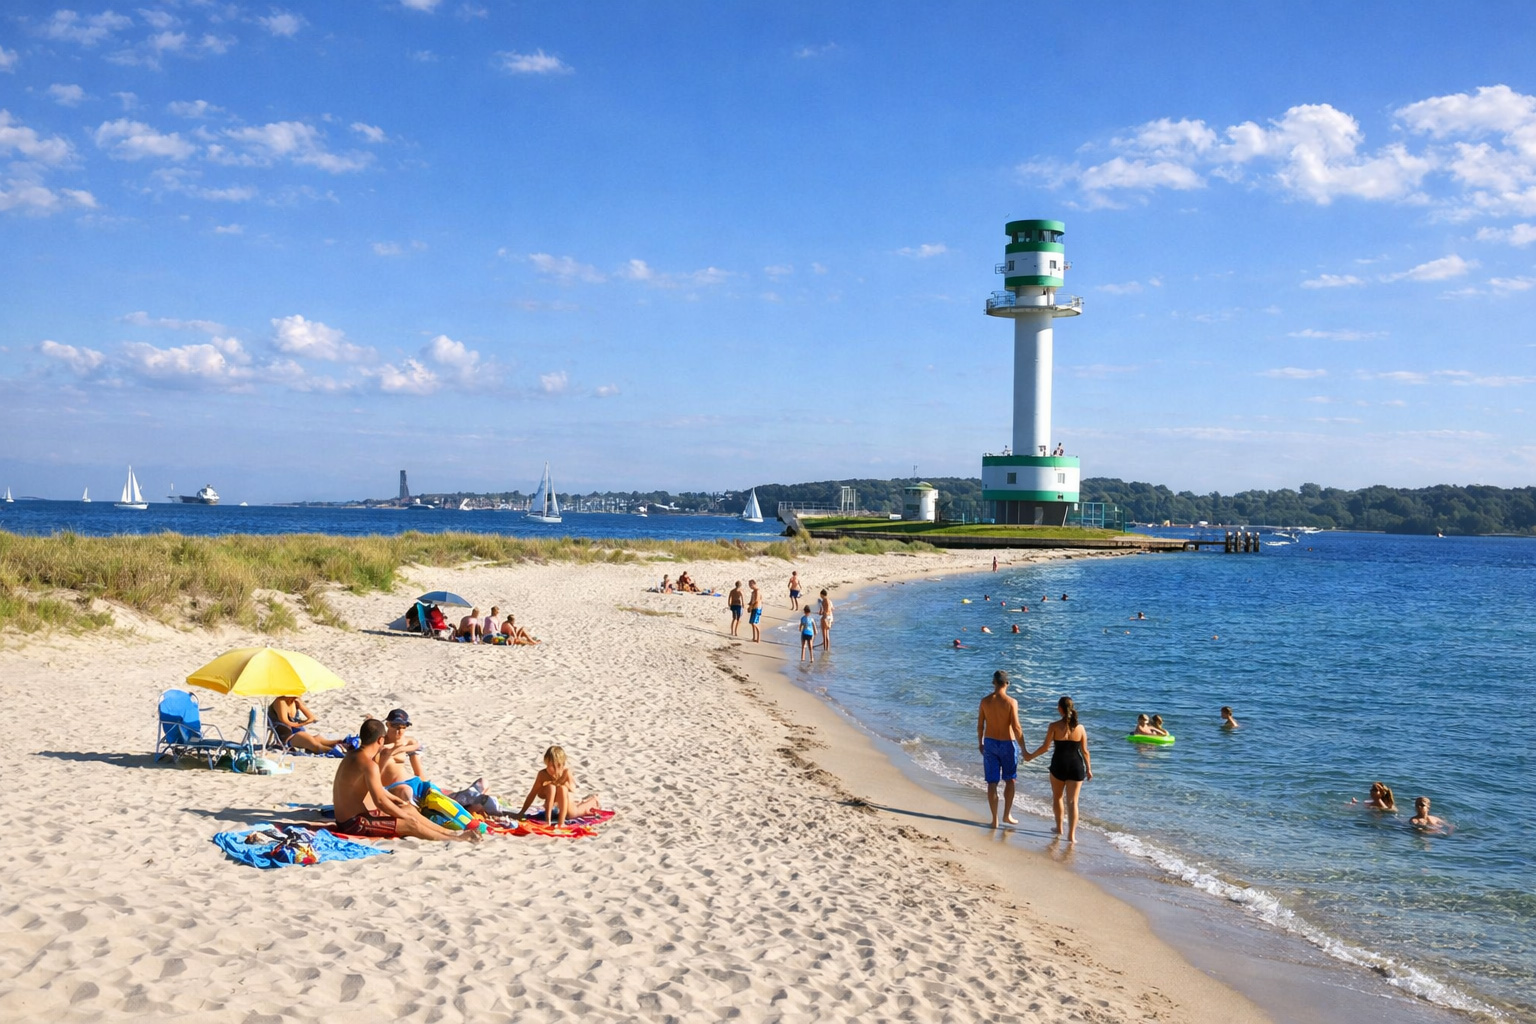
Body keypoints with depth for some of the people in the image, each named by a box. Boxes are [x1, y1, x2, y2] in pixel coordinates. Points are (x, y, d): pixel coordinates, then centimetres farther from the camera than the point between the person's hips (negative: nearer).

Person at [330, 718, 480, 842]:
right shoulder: (369, 764, -24)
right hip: (356, 824, -11)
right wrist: (405, 815, -12)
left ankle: (448, 832, 20)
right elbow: (380, 801, -27)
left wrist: (398, 800, 31)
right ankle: (454, 839, 3)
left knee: (410, 809, 15)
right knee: (411, 824, -9)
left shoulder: (353, 757, 10)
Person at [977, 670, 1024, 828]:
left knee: (992, 782, 7)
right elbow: (1016, 728, -16)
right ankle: (1007, 814, 19)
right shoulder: (1011, 702, -14)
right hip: (1007, 744, -2)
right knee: (1009, 780, 17)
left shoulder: (985, 701, -5)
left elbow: (980, 725, 1)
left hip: (990, 743, 2)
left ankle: (994, 819, 11)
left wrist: (980, 743, 16)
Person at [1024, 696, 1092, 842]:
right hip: (1076, 766, 1)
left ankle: (1059, 828, 32)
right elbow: (1084, 751, 3)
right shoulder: (1080, 728, -1)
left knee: (1057, 797, 21)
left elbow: (1045, 747, -8)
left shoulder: (1054, 726, -9)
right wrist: (1088, 769, 14)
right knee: (1072, 801, 5)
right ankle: (1071, 834, 0)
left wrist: (1031, 756, 8)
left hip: (1059, 765, -1)